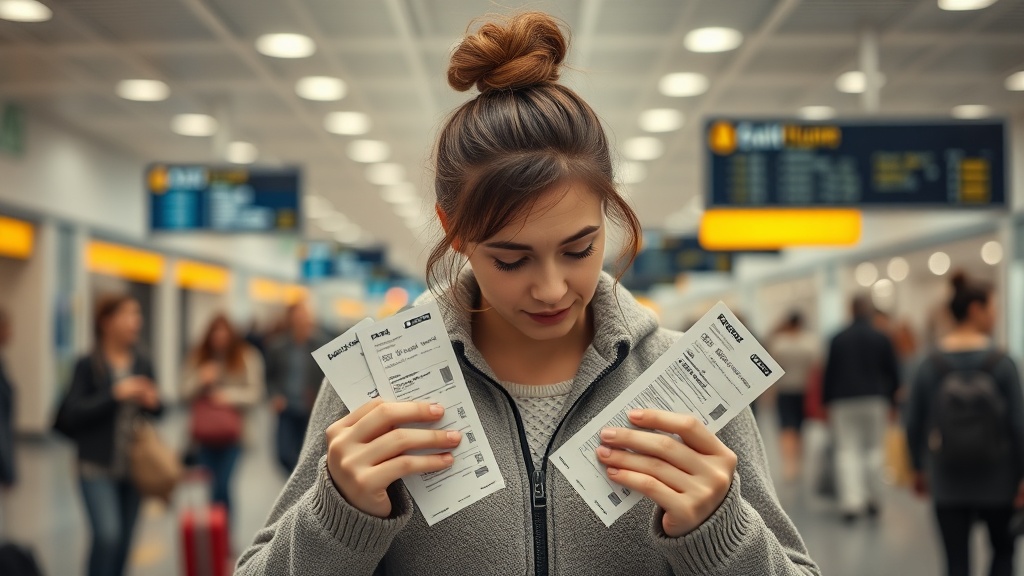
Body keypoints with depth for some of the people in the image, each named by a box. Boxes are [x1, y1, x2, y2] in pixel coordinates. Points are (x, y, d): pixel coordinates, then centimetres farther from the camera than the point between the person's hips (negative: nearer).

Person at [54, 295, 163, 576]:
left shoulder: (142, 363, 5)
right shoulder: (88, 365, -7)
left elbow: (156, 411, 15)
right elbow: (72, 414, -12)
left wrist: (153, 402, -8)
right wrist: (116, 394, -19)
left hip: (135, 466, 4)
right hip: (98, 467, -4)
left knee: (124, 540, 8)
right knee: (107, 535, -18)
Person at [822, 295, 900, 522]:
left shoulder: (838, 340, 2)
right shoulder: (882, 339, 0)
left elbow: (830, 372, 3)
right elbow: (893, 372, 3)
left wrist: (828, 401, 9)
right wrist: (890, 398, 13)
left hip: (843, 401, 0)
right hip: (875, 400, 0)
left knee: (847, 450, -1)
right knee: (874, 448, 12)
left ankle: (850, 502, -12)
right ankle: (873, 499, 13)